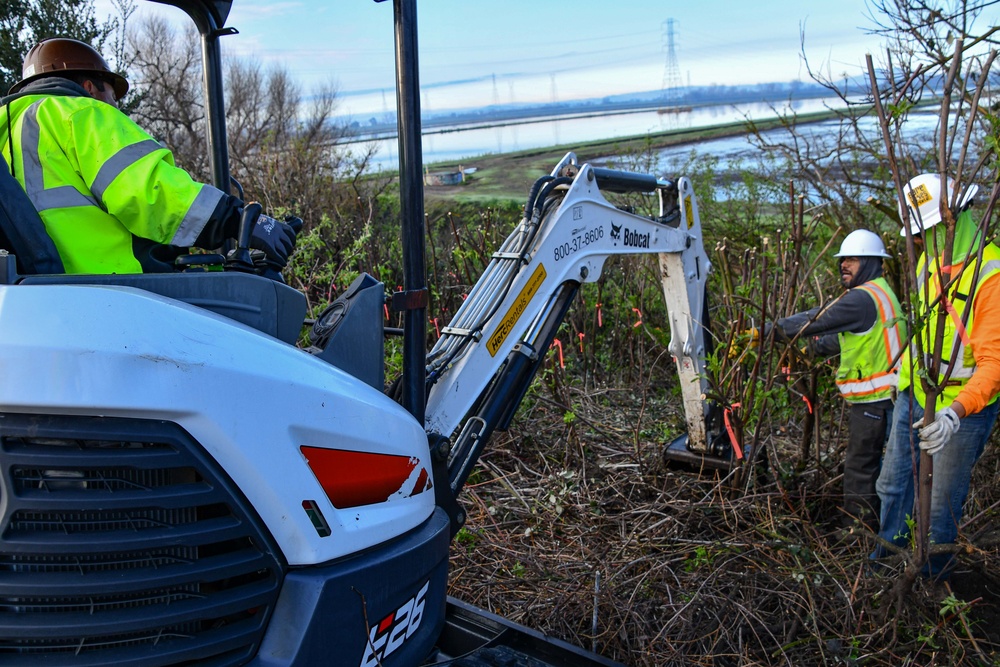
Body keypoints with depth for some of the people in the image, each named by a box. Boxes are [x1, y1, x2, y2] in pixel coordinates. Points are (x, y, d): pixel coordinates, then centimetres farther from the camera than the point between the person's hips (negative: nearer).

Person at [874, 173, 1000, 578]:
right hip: (913, 394, 7)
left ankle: (935, 567, 33)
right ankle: (892, 544, 44)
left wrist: (956, 413, -39)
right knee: (893, 480, 20)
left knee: (943, 498, 9)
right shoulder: (928, 260, 1)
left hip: (962, 407, -7)